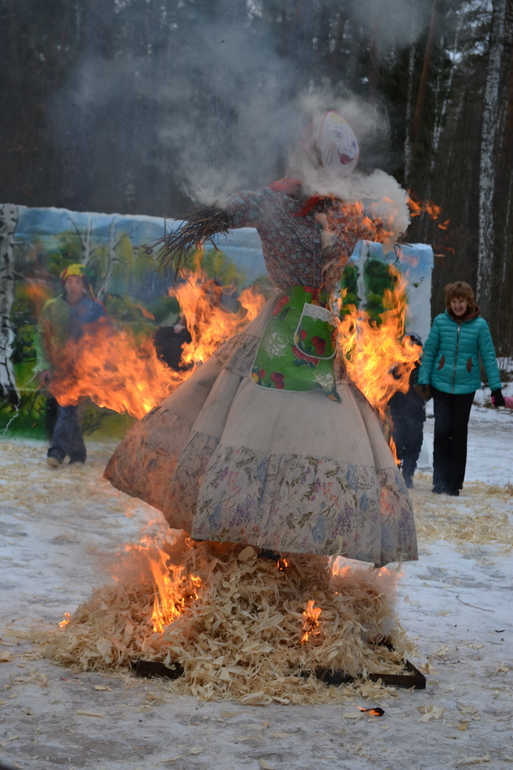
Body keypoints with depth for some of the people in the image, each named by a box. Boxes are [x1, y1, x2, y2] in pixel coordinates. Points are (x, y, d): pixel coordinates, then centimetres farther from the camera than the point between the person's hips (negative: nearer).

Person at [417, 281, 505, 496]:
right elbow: (429, 352, 3)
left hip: (466, 387, 0)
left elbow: (489, 356, -3)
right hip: (441, 385, 0)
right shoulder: (441, 321, -2)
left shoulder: (479, 324, -5)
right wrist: (424, 380, -2)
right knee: (442, 431, -6)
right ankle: (440, 482, 1)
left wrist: (495, 387, -6)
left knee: (459, 434, 7)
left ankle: (454, 484, 15)